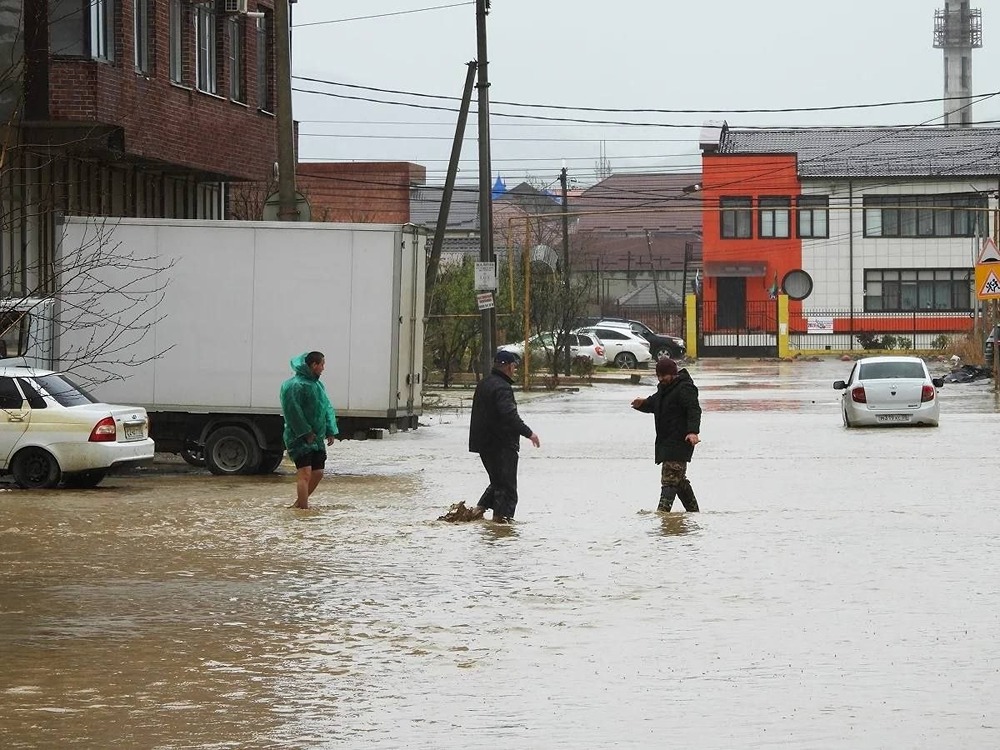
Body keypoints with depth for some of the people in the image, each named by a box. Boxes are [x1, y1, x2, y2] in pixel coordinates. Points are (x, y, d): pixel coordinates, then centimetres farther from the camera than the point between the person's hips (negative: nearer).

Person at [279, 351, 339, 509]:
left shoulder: (317, 384, 16)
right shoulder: (295, 385, -15)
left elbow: (327, 408, 19)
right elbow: (293, 411, -20)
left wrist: (331, 431, 8)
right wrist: (306, 433, -20)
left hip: (317, 439, 9)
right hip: (300, 439, -9)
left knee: (317, 473, 11)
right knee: (305, 473, -16)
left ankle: (299, 504, 27)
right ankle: (304, 508, -19)